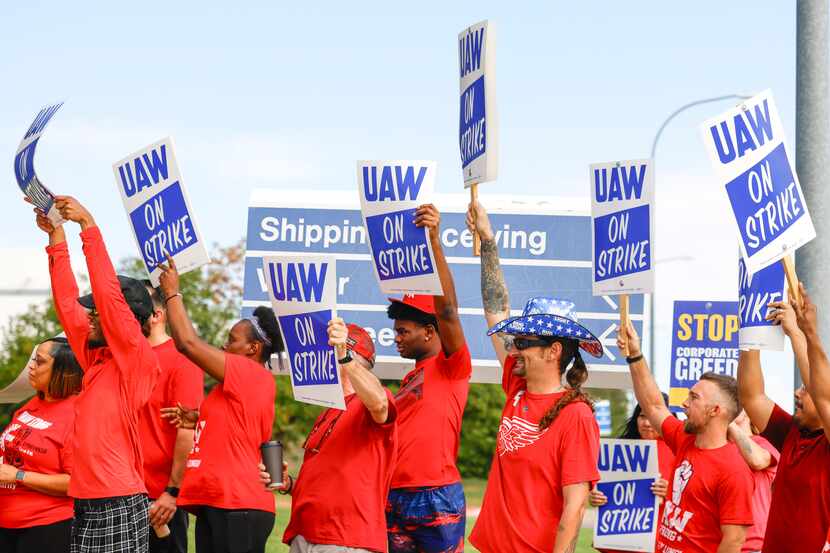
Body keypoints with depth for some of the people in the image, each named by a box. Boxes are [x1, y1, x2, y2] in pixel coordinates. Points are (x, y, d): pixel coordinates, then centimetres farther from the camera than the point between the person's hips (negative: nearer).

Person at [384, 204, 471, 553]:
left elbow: (447, 310, -17)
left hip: (437, 500, -8)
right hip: (395, 500, 8)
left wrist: (434, 240, -26)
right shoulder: (409, 378, 21)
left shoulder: (451, 367, -2)